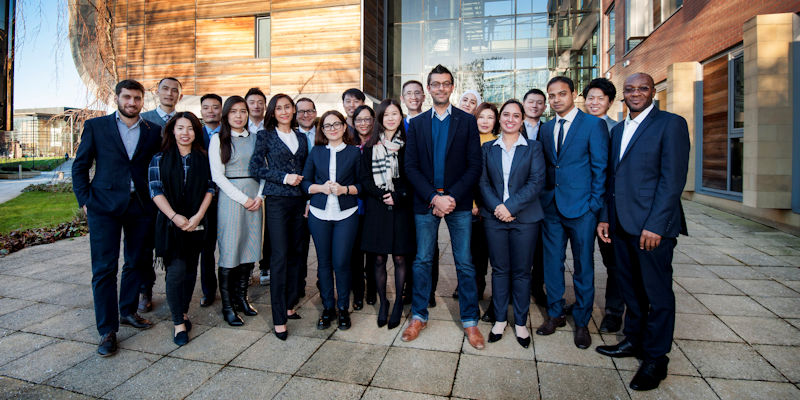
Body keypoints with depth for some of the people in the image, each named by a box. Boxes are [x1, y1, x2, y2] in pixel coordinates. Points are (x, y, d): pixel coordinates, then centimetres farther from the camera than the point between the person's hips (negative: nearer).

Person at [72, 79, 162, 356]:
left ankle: (127, 312, 31)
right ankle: (107, 330, 8)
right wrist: (84, 200, -1)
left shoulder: (154, 131, 8)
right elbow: (80, 166, 7)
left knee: (138, 262, 11)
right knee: (104, 268, -1)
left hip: (141, 206, 2)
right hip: (104, 206, -2)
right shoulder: (95, 126, 5)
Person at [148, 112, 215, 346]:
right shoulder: (160, 159, 3)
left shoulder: (203, 159, 7)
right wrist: (174, 216, -15)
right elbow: (156, 191, -4)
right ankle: (179, 323, 3)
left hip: (196, 223, 2)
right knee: (176, 270, -7)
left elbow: (210, 188, 3)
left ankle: (183, 312, 26)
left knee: (190, 269, 9)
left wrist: (198, 216, -8)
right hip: (171, 222, -2)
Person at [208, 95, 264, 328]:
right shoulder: (218, 139, 2)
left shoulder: (254, 138, 13)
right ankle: (227, 306, 9)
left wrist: (259, 196, -4)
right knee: (229, 251, -2)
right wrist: (243, 199, -11)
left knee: (250, 248, 6)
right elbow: (217, 176, -5)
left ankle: (241, 296, 21)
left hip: (254, 198, 4)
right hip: (230, 198, -4)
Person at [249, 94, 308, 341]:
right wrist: (284, 177, -11)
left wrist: (309, 198, 7)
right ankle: (279, 318, 2)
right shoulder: (265, 135, 4)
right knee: (280, 256, -6)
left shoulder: (301, 137, 16)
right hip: (277, 200, -4)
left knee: (295, 254, 7)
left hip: (299, 200, 4)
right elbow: (255, 168, -3)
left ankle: (289, 305, 21)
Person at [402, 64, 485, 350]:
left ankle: (469, 320, 20)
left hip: (458, 202, -1)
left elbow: (475, 165, -2)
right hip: (425, 202, 1)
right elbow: (411, 167, 1)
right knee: (422, 261, 9)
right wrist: (434, 197, -11)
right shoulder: (417, 124, 8)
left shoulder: (467, 121, 4)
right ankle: (419, 316, 25)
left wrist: (453, 197, -13)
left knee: (465, 263, 5)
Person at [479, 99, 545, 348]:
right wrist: (496, 207, -13)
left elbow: (537, 181, -6)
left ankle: (520, 322, 21)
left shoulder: (533, 148, 5)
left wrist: (511, 206, -16)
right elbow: (483, 181, 3)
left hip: (524, 218, -1)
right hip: (494, 217, 1)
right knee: (499, 269, 9)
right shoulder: (488, 148, 10)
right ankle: (499, 319, 22)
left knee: (522, 271, 6)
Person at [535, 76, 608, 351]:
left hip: (581, 207, -4)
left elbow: (600, 167, -5)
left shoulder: (593, 124, -3)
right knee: (552, 263, 12)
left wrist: (595, 205, -10)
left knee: (583, 266, 6)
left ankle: (581, 322, 23)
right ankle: (555, 314, 28)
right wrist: (542, 199, 6)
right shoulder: (545, 129, 12)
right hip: (551, 206, 5)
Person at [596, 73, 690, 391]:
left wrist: (655, 225, -18)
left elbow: (673, 178, -12)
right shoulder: (617, 130, 17)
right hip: (621, 224, 6)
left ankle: (655, 358, 19)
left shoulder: (670, 124, -4)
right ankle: (634, 341, 31)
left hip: (652, 225, -6)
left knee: (657, 292, 5)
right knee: (631, 288, 16)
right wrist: (605, 218, 11)